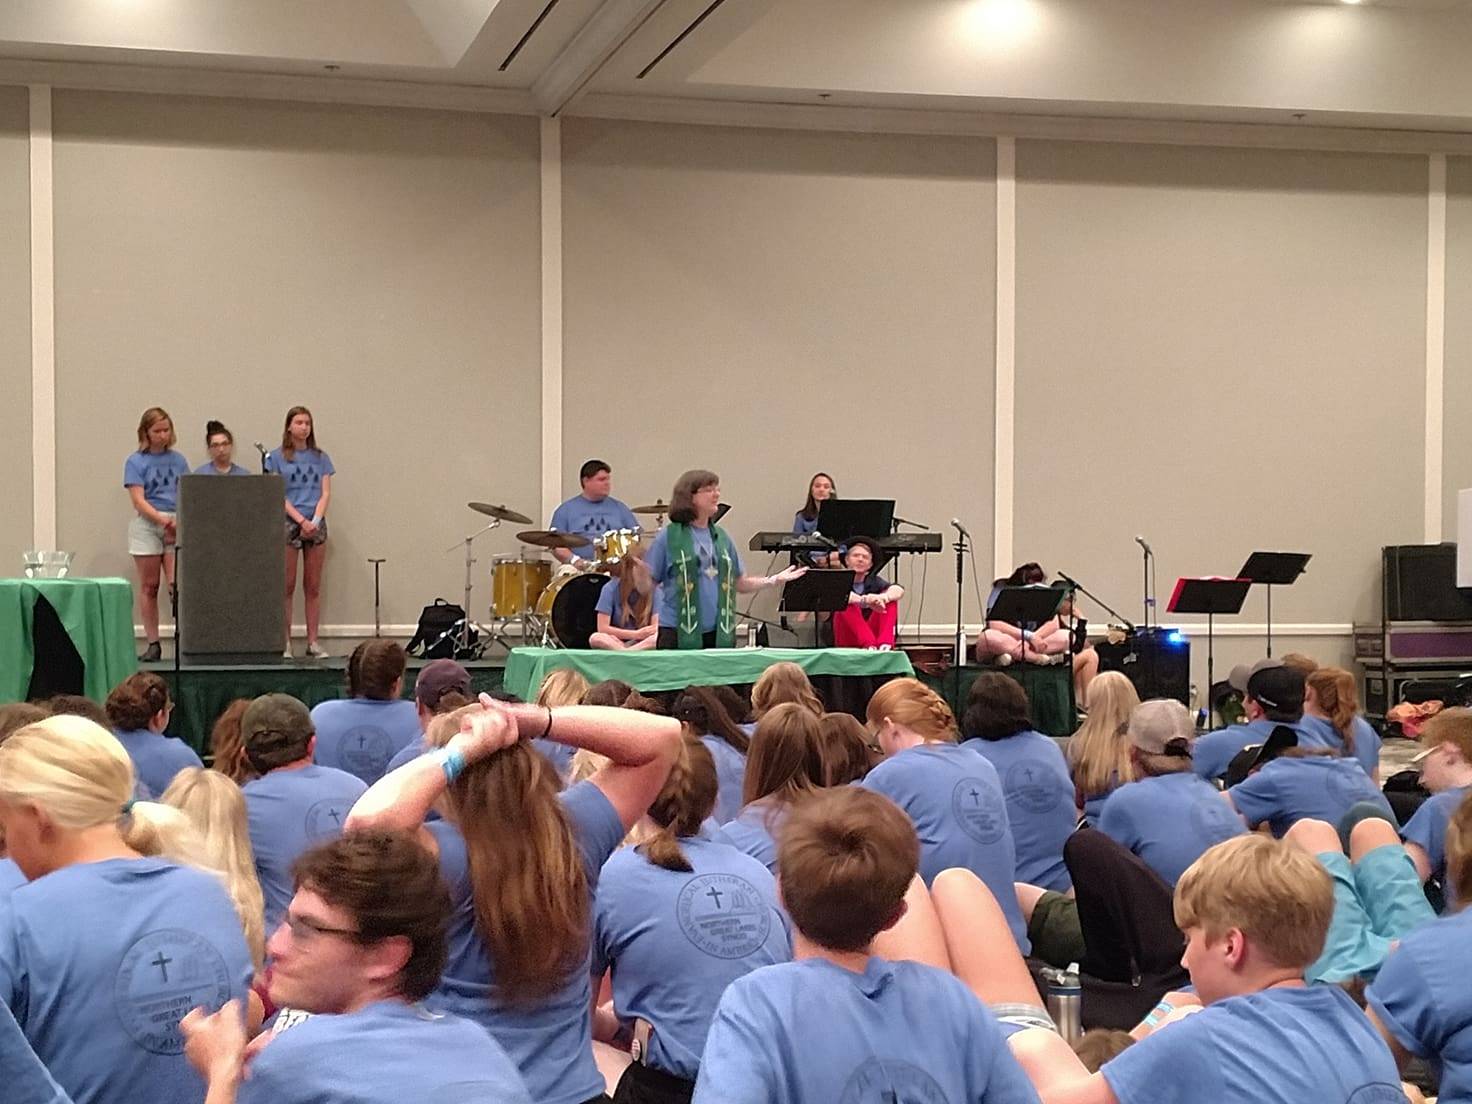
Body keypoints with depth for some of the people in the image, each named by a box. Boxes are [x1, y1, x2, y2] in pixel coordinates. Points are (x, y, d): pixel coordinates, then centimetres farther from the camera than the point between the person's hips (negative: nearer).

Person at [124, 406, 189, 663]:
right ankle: (152, 644, 8)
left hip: (176, 526, 2)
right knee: (149, 587, 3)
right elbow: (138, 500, -7)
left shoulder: (178, 461, 12)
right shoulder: (136, 462, 2)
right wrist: (163, 520, -18)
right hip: (147, 525, -2)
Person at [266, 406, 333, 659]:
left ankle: (313, 642, 7)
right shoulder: (276, 457, 3)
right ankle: (285, 642, 1)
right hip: (287, 524, -3)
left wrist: (315, 520, -11)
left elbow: (325, 494, 6)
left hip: (316, 524, 3)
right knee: (287, 586, -2)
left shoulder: (321, 458, 11)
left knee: (313, 587, 4)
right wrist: (301, 520, -13)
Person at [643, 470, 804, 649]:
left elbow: (740, 584, 17)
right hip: (679, 634, -4)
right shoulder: (669, 537, -1)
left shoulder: (721, 537, 13)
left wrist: (774, 580, 7)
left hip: (720, 634, 4)